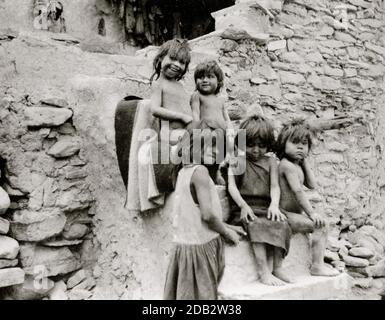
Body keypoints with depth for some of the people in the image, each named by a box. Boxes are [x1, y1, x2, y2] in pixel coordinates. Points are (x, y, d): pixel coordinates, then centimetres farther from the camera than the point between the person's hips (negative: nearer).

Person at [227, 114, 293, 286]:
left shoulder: (270, 161, 13)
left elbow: (274, 186, -1)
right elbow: (232, 186, -5)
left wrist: (274, 204, -22)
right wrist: (243, 205, -22)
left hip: (266, 207, 3)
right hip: (246, 208, -3)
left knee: (280, 224, -24)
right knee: (258, 225, -30)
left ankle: (277, 268, -14)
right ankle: (263, 271, -28)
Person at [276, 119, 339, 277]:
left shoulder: (297, 165, 15)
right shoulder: (287, 165, -16)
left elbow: (312, 185, 7)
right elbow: (297, 191, -23)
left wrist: (305, 161, 5)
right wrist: (311, 212, -20)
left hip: (294, 213, 11)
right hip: (286, 214, -11)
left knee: (321, 221, 17)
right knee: (320, 225, -17)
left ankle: (318, 263, 21)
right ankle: (317, 266, -9)